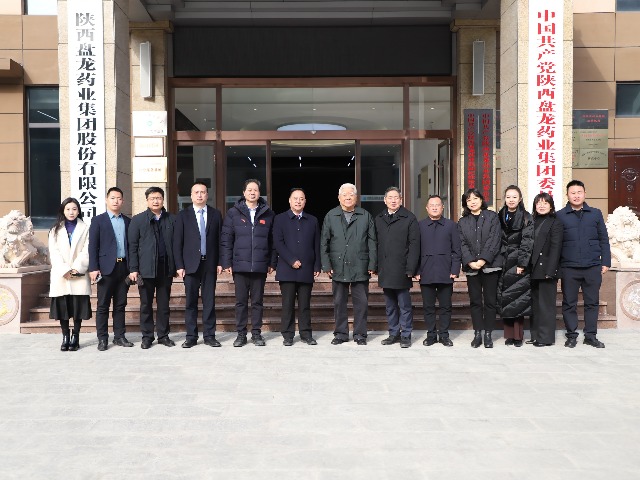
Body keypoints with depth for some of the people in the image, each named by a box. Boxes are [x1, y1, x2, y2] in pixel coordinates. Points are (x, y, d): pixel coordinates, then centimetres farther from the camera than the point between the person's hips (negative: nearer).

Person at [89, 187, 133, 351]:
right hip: (107, 268, -3)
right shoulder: (98, 220, 2)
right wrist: (93, 268, -11)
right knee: (103, 305, 1)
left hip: (124, 267, 3)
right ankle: (102, 339, 7)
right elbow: (93, 245, -3)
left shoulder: (128, 221, 12)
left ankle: (119, 336, 15)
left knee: (120, 304, 8)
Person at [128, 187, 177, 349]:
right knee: (146, 305, 6)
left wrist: (177, 266, 1)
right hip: (146, 269, -1)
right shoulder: (138, 220, 4)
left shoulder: (171, 219, 7)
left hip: (166, 268, 1)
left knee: (164, 304, 8)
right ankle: (147, 336, 15)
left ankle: (163, 335, 17)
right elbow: (133, 246, 1)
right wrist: (133, 269, -6)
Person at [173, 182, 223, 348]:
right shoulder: (183, 215, 4)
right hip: (190, 264, -1)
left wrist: (220, 262, 0)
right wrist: (179, 265, -5)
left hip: (210, 264, 1)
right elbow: (177, 242, 1)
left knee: (209, 301, 4)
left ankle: (209, 336, 10)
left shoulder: (216, 214, 8)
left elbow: (220, 239, 7)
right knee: (191, 302, 2)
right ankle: (191, 337, 9)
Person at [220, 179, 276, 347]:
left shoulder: (268, 213, 6)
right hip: (240, 265, 0)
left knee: (257, 301, 8)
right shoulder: (233, 213, 4)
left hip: (260, 266, 1)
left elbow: (272, 240, 7)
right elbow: (226, 239, 2)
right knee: (241, 301, 6)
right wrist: (226, 262, -4)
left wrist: (272, 262, 2)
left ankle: (256, 333, 17)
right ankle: (241, 334, 15)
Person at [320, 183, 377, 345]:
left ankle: (360, 334, 15)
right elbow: (323, 243, 5)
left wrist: (372, 265, -2)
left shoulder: (365, 216, 6)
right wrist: (326, 265, -2)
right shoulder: (330, 216, 6)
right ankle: (341, 334, 19)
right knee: (339, 302, 8)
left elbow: (372, 242, 4)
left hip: (360, 267, 0)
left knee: (361, 302, 3)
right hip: (338, 267, 1)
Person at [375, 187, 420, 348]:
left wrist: (410, 269, -13)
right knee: (390, 306, 12)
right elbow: (376, 244, 11)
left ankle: (406, 335, 11)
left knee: (404, 305, 2)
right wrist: (377, 266, 4)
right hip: (385, 271, 5)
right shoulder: (379, 219, 12)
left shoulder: (409, 218, -3)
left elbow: (414, 244, -7)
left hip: (401, 270, -4)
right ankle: (394, 333, 22)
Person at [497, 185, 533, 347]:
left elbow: (527, 242, -7)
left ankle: (518, 335, 3)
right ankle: (509, 334, 9)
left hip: (519, 263, -3)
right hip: (503, 264, 3)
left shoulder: (527, 218, 0)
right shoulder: (500, 217, 11)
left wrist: (521, 264, -14)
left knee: (516, 298, -5)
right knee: (505, 298, 2)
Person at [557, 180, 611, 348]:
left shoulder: (595, 214, 9)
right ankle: (571, 335, 15)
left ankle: (591, 335, 17)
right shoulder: (560, 216, 4)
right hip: (569, 268, -1)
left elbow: (604, 240, 10)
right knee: (569, 303, 4)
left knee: (592, 302, 7)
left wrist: (605, 262, 3)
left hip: (592, 267, 2)